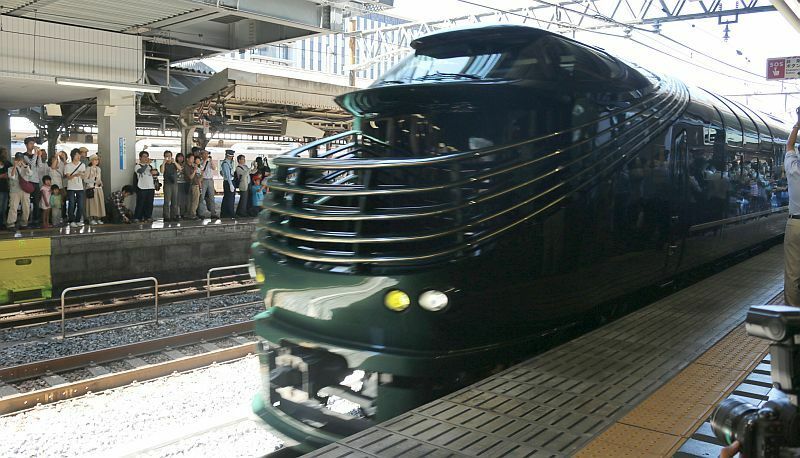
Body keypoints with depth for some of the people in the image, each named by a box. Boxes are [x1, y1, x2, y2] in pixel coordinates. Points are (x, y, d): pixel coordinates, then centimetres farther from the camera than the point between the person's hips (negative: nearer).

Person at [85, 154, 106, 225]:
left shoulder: (98, 169, 16)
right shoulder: (89, 169, -3)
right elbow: (85, 180, -8)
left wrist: (100, 183, 3)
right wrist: (94, 181, -15)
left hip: (99, 188, 6)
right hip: (91, 188, -6)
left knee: (99, 203, 2)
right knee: (92, 203, -9)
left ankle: (98, 219, 6)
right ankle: (91, 219, -5)